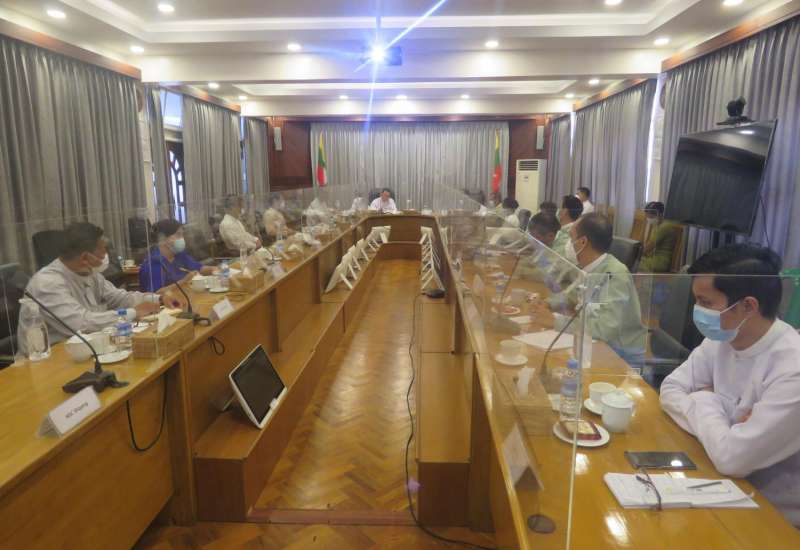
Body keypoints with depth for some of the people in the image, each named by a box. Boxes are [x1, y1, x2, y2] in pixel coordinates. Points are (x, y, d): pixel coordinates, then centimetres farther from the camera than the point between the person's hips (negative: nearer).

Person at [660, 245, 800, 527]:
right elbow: (671, 389, -1)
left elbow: (731, 457, -30)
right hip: (729, 488, 6)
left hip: (776, 516, -6)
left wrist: (705, 402, -13)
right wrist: (717, 423, -18)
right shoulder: (721, 339, -6)